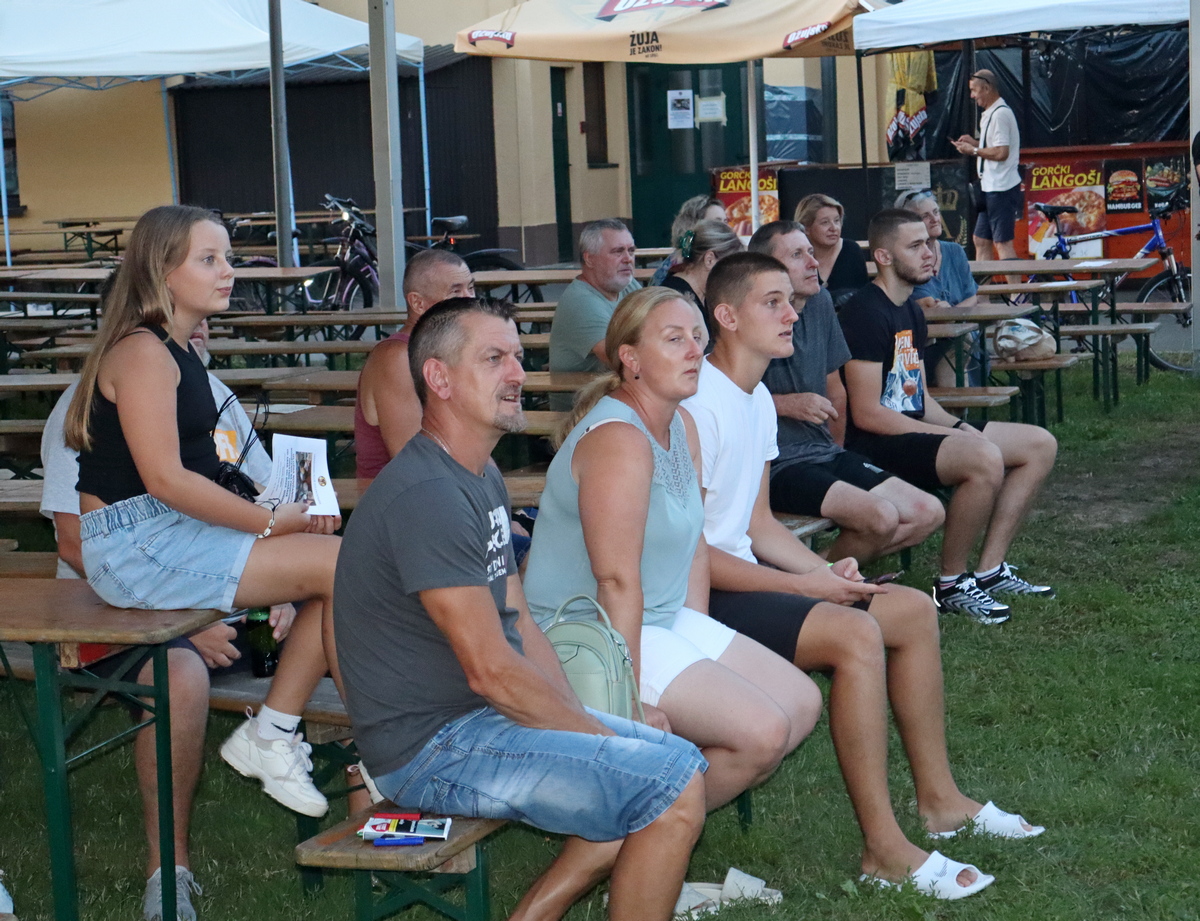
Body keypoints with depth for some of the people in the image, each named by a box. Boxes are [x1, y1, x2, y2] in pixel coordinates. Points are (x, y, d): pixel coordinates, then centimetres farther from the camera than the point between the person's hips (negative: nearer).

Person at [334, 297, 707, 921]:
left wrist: (583, 721, 1)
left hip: (484, 712, 10)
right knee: (676, 787, -16)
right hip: (431, 746, -10)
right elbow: (491, 670, -22)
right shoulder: (428, 495, -21)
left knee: (675, 759, 11)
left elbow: (519, 623, 13)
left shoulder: (483, 478, 13)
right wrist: (598, 736, -12)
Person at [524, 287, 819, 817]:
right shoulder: (619, 439, -22)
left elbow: (694, 546, 10)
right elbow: (618, 580, -26)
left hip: (668, 622, 10)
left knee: (803, 704, 8)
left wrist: (702, 646, 1)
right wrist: (631, 702, -26)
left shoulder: (682, 426, 9)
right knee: (763, 732, -19)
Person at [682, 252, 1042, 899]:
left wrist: (827, 571, -1)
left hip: (742, 573, 10)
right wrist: (804, 586, -19)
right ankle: (885, 847, -21)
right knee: (855, 633, -28)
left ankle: (937, 797, 19)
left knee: (913, 611, 7)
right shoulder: (697, 406, -19)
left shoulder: (758, 400, 12)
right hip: (698, 597, -10)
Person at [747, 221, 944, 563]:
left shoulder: (820, 303, 12)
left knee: (929, 513, -2)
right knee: (881, 516, -27)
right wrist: (784, 404, -17)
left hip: (825, 453, 8)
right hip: (779, 465, -8)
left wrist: (835, 449, 18)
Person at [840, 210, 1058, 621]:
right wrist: (956, 436, -19)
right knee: (984, 459, -34)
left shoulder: (911, 312, 16)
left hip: (913, 430, 10)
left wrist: (960, 427, -2)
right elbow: (866, 413, -21)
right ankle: (951, 584, -15)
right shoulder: (866, 313, -15)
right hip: (877, 446, -10)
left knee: (1040, 444, 6)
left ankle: (990, 570, 5)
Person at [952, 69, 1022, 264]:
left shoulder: (1000, 114, -15)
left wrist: (973, 150, -11)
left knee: (1003, 242, -9)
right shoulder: (990, 114, 16)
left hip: (1001, 188, -11)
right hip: (991, 188, 11)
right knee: (981, 240, 13)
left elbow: (1001, 152, -22)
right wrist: (974, 142, 12)